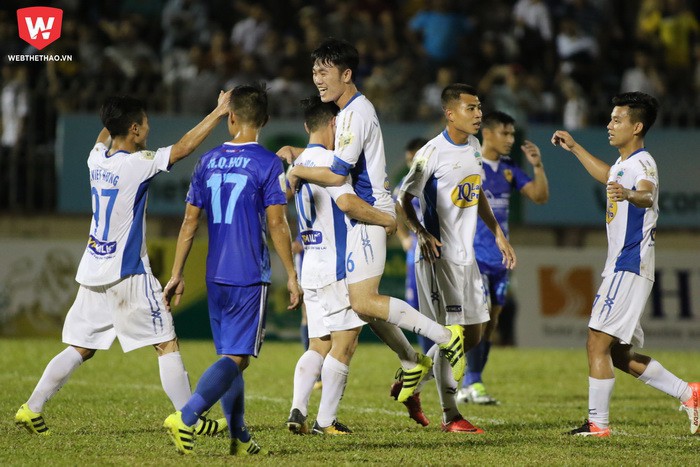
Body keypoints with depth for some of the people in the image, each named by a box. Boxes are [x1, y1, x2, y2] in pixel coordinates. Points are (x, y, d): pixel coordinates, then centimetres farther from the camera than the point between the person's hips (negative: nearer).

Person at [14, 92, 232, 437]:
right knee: (167, 344, 0)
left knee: (80, 348, 13)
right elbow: (183, 148, -15)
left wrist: (115, 118, 44)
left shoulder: (97, 159, 5)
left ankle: (32, 409, 10)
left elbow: (103, 137, 29)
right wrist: (217, 113, -9)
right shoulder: (136, 164, -15)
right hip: (127, 273, -7)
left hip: (93, 272, 7)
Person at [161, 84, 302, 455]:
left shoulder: (207, 161, 7)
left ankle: (239, 438, 15)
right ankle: (184, 418, -22)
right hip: (250, 278, -5)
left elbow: (190, 222, 8)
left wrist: (177, 275, 13)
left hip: (216, 277, 5)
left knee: (230, 357, 13)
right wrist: (291, 275, -3)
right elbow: (276, 225, -10)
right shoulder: (267, 163, -7)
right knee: (236, 358, -6)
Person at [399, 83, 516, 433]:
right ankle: (449, 415, 1)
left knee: (472, 335, 10)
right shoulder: (433, 153, -14)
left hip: (466, 254, 8)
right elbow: (404, 199, -8)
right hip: (439, 255, -8)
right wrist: (422, 234, -22)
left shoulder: (474, 147, 10)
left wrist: (498, 234, 18)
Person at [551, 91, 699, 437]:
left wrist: (630, 195, -60)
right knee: (620, 354, 11)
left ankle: (598, 422, -8)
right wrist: (574, 148, 42)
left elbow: (647, 195, -37)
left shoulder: (643, 163, -14)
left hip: (630, 267, -10)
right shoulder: (623, 164, 17)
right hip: (620, 267, 10)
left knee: (598, 342, -11)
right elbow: (607, 177, 42)